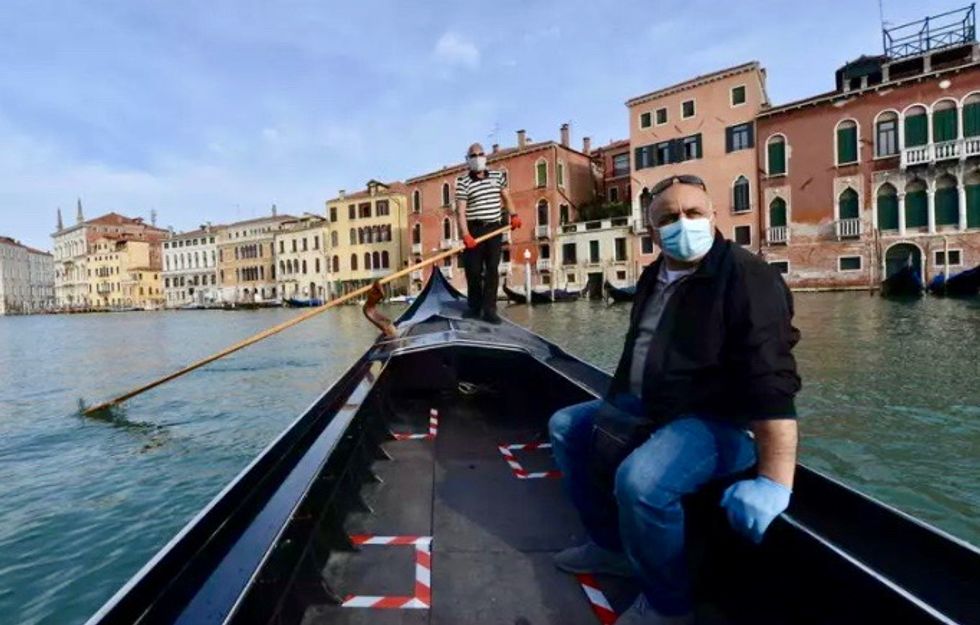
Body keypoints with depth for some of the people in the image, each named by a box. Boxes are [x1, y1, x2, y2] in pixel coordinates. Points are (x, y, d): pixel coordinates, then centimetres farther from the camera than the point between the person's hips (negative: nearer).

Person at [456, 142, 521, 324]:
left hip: (494, 228, 3)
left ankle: (489, 310, 2)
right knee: (473, 270, 2)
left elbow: (506, 197, 23)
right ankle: (474, 306, 19)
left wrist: (513, 215, 8)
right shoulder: (463, 182, -5)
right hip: (474, 229, -3)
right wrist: (465, 235, -22)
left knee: (492, 270, -1)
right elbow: (460, 211, -11)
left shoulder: (497, 176, 9)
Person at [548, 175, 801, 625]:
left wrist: (774, 480, -34)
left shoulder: (746, 277, -18)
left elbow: (771, 381, -27)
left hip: (720, 423, -9)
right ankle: (611, 545, 22)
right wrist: (617, 407, 18)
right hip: (647, 409, 9)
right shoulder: (654, 278, 9)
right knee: (566, 427, 14)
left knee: (639, 480, -34)